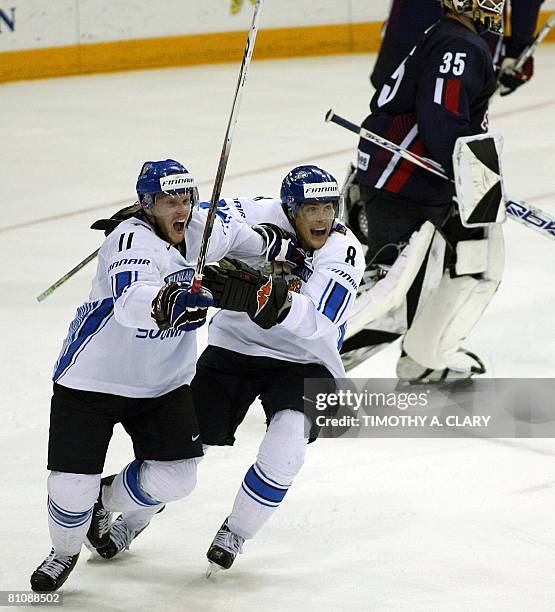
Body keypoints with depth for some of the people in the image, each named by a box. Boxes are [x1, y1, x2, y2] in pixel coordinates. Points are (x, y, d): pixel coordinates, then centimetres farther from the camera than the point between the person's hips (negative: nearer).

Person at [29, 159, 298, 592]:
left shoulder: (201, 229, -4)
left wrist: (274, 250, 23)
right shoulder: (133, 240, -27)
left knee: (175, 477, -9)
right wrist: (166, 302, -65)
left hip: (164, 384, 6)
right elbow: (130, 301, -47)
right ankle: (65, 552, 23)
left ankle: (108, 500, 25)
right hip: (92, 379, -6)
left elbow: (234, 234, 23)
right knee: (73, 486, -11)